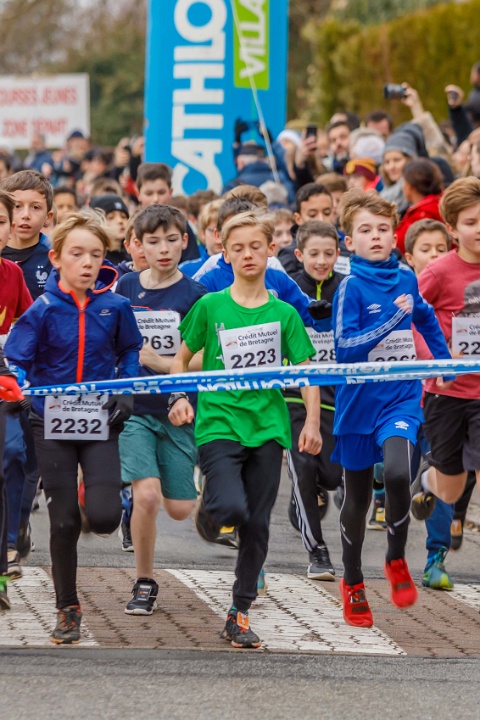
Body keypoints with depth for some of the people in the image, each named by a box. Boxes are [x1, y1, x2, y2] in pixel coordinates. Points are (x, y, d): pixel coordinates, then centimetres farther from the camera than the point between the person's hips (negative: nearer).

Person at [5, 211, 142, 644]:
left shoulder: (115, 307, -3)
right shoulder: (43, 311, -9)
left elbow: (130, 351, 13)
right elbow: (16, 361, -8)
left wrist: (126, 393, 2)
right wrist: (16, 386, -26)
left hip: (100, 423, 1)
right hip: (53, 424, -1)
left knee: (103, 517, -14)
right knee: (64, 522, 2)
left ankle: (92, 493, 25)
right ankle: (68, 609, 18)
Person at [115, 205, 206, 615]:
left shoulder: (194, 296, -4)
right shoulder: (124, 290, 3)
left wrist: (160, 362, -18)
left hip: (178, 411, 0)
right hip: (134, 409, 0)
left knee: (179, 509, 2)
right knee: (147, 495, -19)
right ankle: (144, 583, 0)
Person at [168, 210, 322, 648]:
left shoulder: (284, 313, 5)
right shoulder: (210, 307, 2)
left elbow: (306, 371, 6)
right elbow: (182, 359, 11)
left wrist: (312, 422, -6)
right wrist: (179, 398, -5)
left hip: (267, 428, 2)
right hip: (218, 424, -2)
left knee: (257, 524, 3)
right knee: (231, 508, -23)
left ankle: (240, 614, 16)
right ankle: (208, 513, 15)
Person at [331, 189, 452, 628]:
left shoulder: (406, 279, 3)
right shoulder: (352, 287, -10)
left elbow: (425, 317, 25)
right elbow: (345, 349, -19)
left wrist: (443, 357, 22)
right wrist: (392, 319, -21)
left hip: (402, 397, 1)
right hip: (361, 399, -1)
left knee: (397, 473, -25)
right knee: (358, 494, 11)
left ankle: (396, 560, -2)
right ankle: (353, 584, 30)